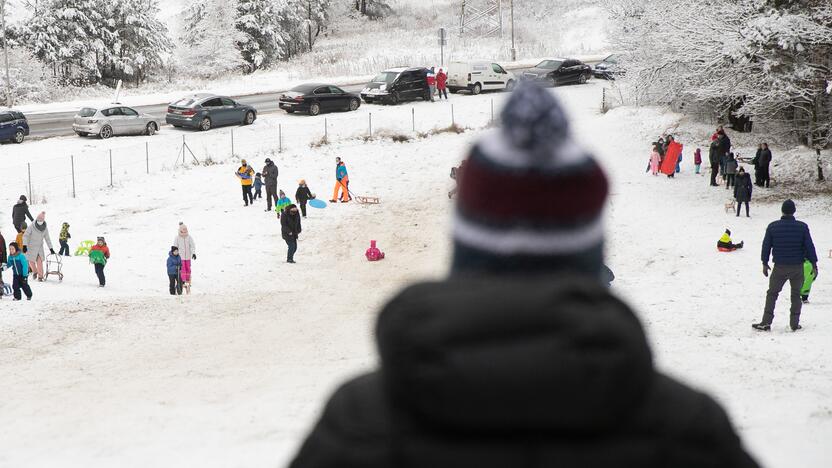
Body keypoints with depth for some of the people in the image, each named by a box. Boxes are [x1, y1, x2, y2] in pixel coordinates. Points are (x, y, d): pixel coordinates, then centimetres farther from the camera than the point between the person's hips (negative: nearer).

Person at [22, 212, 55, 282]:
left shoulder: (45, 229, -1)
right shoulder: (31, 227, -13)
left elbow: (47, 239, 8)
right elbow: (25, 236, -13)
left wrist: (51, 248, 6)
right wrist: (24, 246, -23)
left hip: (40, 247, 2)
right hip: (31, 247, -2)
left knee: (40, 261, -10)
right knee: (31, 261, 1)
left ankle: (40, 276, -1)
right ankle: (34, 271, 30)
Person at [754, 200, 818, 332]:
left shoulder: (772, 227, -5)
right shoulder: (802, 227, -7)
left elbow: (766, 246, 1)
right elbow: (809, 246, -4)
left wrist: (765, 263, 12)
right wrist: (814, 264, 4)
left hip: (779, 267, 0)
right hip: (797, 267, 0)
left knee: (772, 294, 9)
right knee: (796, 294, 13)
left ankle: (766, 322, 3)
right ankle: (794, 323, 12)